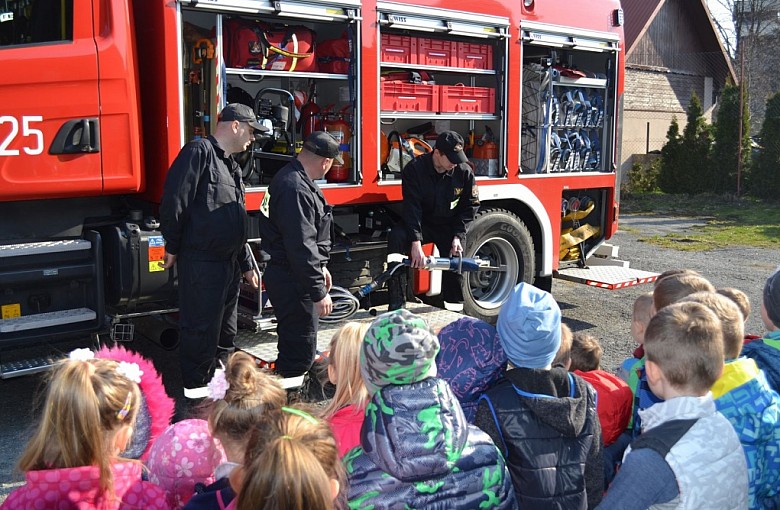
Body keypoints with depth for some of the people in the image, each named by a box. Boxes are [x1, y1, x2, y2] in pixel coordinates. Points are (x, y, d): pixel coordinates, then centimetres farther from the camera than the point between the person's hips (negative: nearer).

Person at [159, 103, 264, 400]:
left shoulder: (232, 166, 19)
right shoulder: (199, 152, -11)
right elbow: (174, 200, -18)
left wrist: (246, 264, 23)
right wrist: (172, 248, -13)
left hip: (229, 262, 9)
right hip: (200, 261, -9)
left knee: (226, 328, 18)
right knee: (201, 328, -1)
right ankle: (196, 389, 13)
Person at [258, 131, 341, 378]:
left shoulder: (291, 177, 11)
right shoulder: (296, 189, -25)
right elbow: (301, 247, -27)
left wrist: (320, 267, 26)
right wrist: (319, 292, -23)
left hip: (289, 276, 11)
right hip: (292, 282, -11)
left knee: (292, 345, 23)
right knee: (300, 353, -3)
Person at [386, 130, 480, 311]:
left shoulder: (464, 171, -10)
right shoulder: (415, 169, -17)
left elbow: (469, 206, -2)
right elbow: (412, 207, -23)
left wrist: (458, 236, -13)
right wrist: (416, 242, -33)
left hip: (450, 226, 2)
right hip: (421, 223, -2)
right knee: (396, 236, -29)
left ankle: (454, 305, 15)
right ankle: (396, 302, -29)